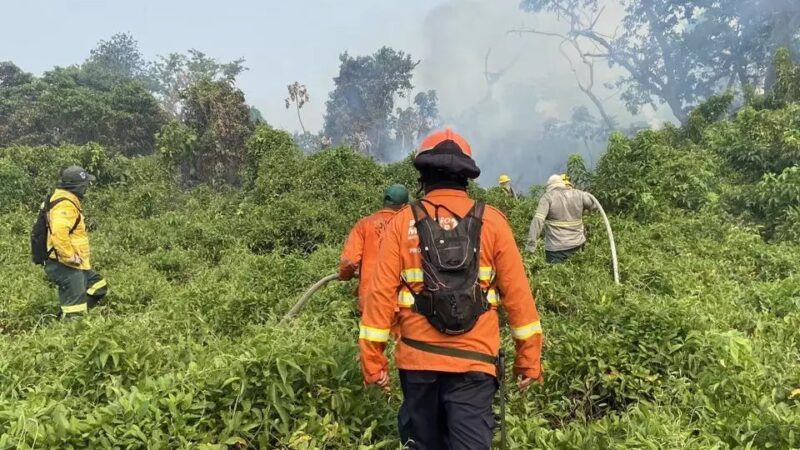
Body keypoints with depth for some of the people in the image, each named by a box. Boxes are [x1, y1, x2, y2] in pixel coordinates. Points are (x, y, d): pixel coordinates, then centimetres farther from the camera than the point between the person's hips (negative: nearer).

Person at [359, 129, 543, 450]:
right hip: (474, 361, -1)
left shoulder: (402, 223, -1)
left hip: (418, 360, 1)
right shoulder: (491, 222, -1)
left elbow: (382, 294, -4)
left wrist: (372, 359, 2)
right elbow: (517, 294, -1)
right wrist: (529, 359, 6)